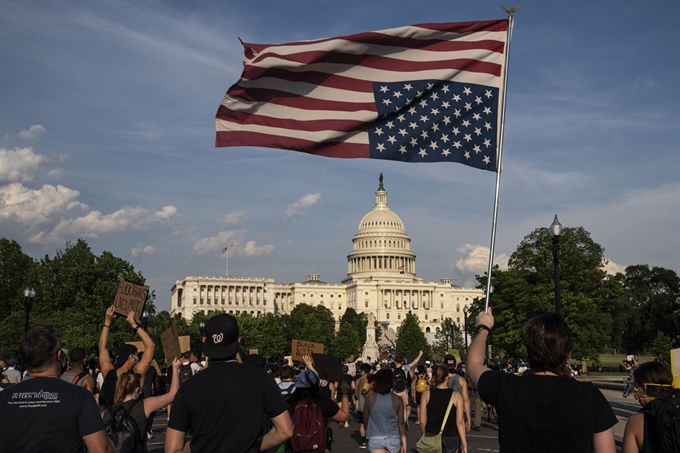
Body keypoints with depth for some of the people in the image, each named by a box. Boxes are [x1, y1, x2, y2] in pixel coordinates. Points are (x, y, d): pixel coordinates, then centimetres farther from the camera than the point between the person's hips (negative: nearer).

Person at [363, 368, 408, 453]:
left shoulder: (370, 398, -8)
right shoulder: (397, 399, -8)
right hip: (393, 439, 2)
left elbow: (365, 420, 0)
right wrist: (404, 442, 4)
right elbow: (401, 423, -5)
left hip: (375, 439, -1)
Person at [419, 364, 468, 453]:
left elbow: (422, 421, -1)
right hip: (450, 438, 0)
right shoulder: (456, 396, -6)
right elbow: (460, 422, -9)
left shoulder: (426, 394, -3)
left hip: (431, 436, 1)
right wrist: (464, 443, -3)